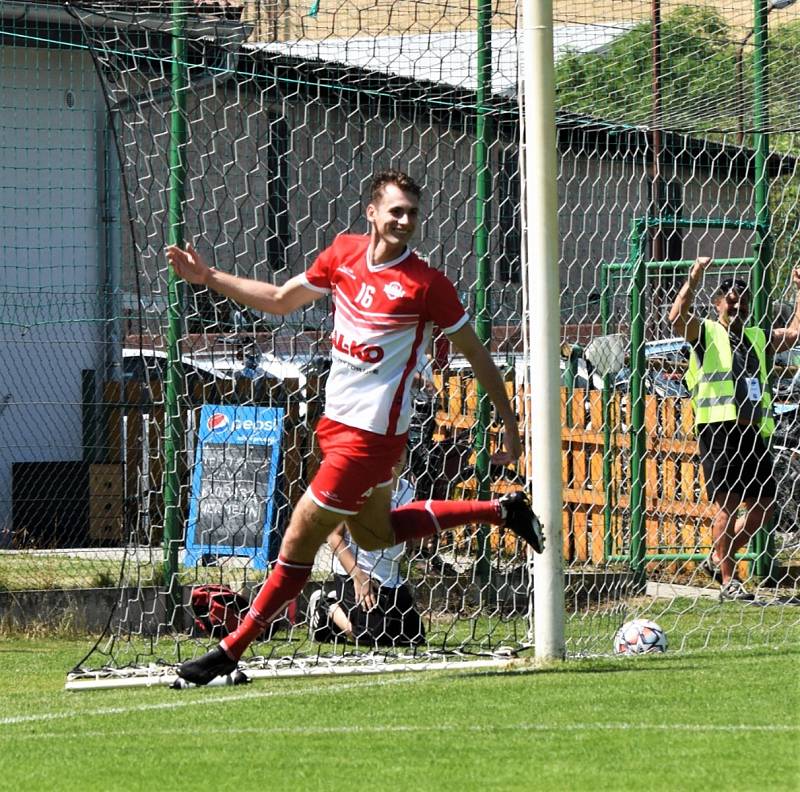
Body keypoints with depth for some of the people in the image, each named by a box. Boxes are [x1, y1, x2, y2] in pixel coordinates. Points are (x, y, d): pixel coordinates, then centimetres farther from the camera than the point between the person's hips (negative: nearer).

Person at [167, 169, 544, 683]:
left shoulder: (426, 284, -14)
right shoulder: (343, 253, 3)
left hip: (372, 434, -8)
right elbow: (281, 300, 17)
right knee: (374, 535, 25)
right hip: (337, 421, 8)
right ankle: (502, 511, 35)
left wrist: (510, 425, -4)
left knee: (299, 541, -4)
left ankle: (232, 649, 5)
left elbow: (476, 353, -5)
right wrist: (208, 278, 11)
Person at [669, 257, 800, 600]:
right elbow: (676, 317, -11)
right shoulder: (707, 334, 5)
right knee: (726, 502, -9)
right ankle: (728, 581, -5)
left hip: (754, 431, 6)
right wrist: (694, 277, -18)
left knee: (762, 506, 6)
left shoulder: (758, 338, 22)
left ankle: (718, 559, 23)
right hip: (719, 429, -6)